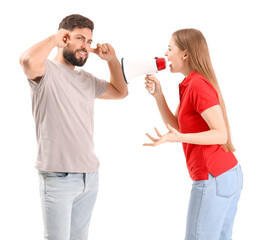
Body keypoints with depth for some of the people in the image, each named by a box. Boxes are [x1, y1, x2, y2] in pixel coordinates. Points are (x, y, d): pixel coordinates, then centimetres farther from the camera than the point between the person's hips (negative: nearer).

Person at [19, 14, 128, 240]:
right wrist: (54, 38, -13)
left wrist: (112, 60, 16)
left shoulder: (87, 79, 17)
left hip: (90, 176, 7)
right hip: (58, 178, -7)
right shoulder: (47, 70, -7)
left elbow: (120, 92, 30)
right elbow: (28, 61, -30)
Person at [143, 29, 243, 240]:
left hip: (214, 178, -10)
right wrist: (158, 95, 6)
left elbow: (221, 134, -19)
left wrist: (178, 138, -29)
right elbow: (176, 126, 14)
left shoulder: (198, 85, -15)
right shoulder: (191, 84, 14)